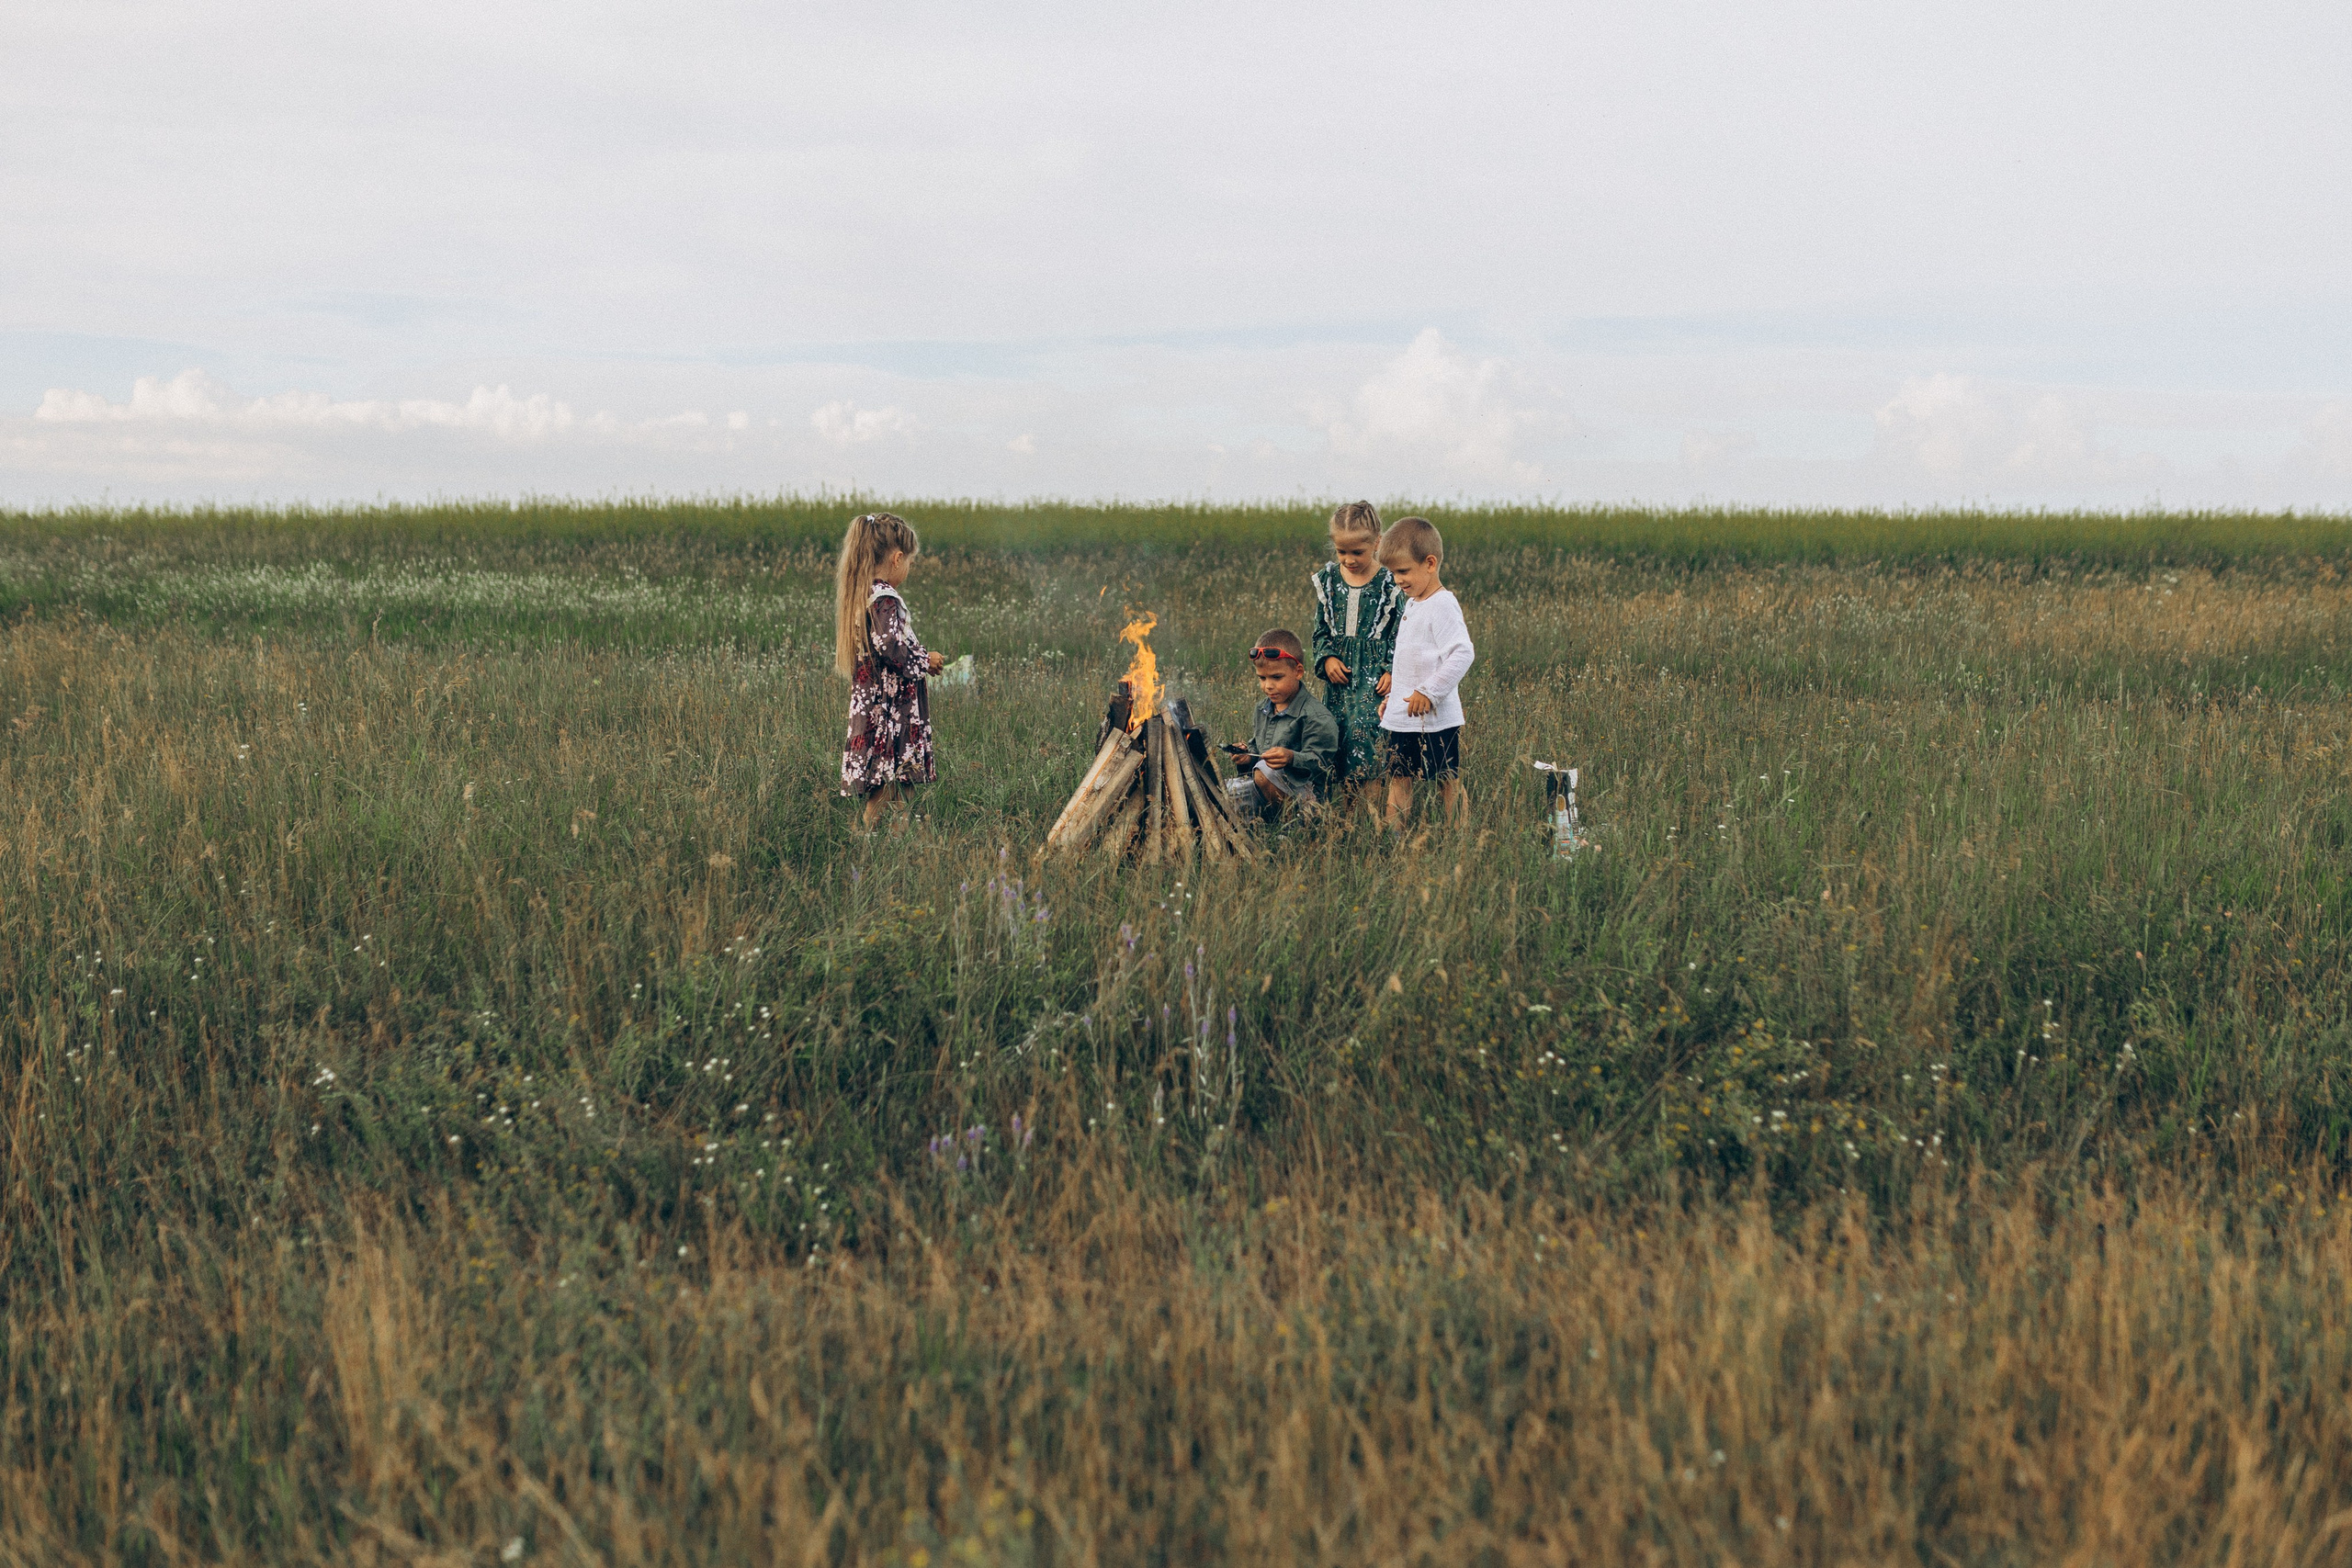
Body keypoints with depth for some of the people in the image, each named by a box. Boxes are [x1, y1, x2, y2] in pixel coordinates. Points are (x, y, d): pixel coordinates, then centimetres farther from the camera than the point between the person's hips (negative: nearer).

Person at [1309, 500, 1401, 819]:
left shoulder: (1389, 582, -5)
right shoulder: (1328, 579, 6)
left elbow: (1399, 634, -2)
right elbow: (1321, 629, 13)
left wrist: (1392, 671, -12)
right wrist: (1327, 658, -4)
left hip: (1374, 673, -5)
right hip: (1339, 673, 5)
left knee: (1363, 730, -17)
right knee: (1335, 735, 2)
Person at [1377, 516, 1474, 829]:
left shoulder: (1442, 606, -16)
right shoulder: (1412, 604, 14)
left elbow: (1462, 654, -25)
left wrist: (1428, 692, -23)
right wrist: (1392, 697, 21)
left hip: (1434, 719, -9)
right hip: (1403, 718, 9)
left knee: (1448, 784, -1)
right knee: (1398, 779, 7)